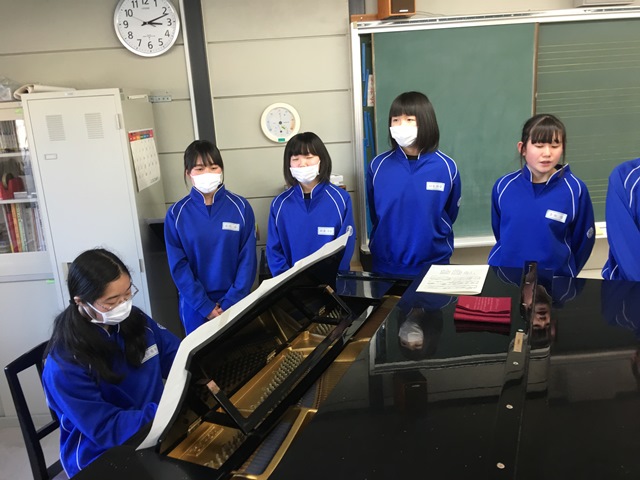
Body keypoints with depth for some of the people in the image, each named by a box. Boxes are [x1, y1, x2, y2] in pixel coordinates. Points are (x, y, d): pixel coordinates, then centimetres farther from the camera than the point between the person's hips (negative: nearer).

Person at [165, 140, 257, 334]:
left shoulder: (240, 207, -5)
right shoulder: (176, 214, -5)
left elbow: (248, 260, -6)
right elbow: (178, 266, -6)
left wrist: (230, 303, -12)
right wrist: (205, 306, -11)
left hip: (235, 302, 0)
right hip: (195, 306, 0)